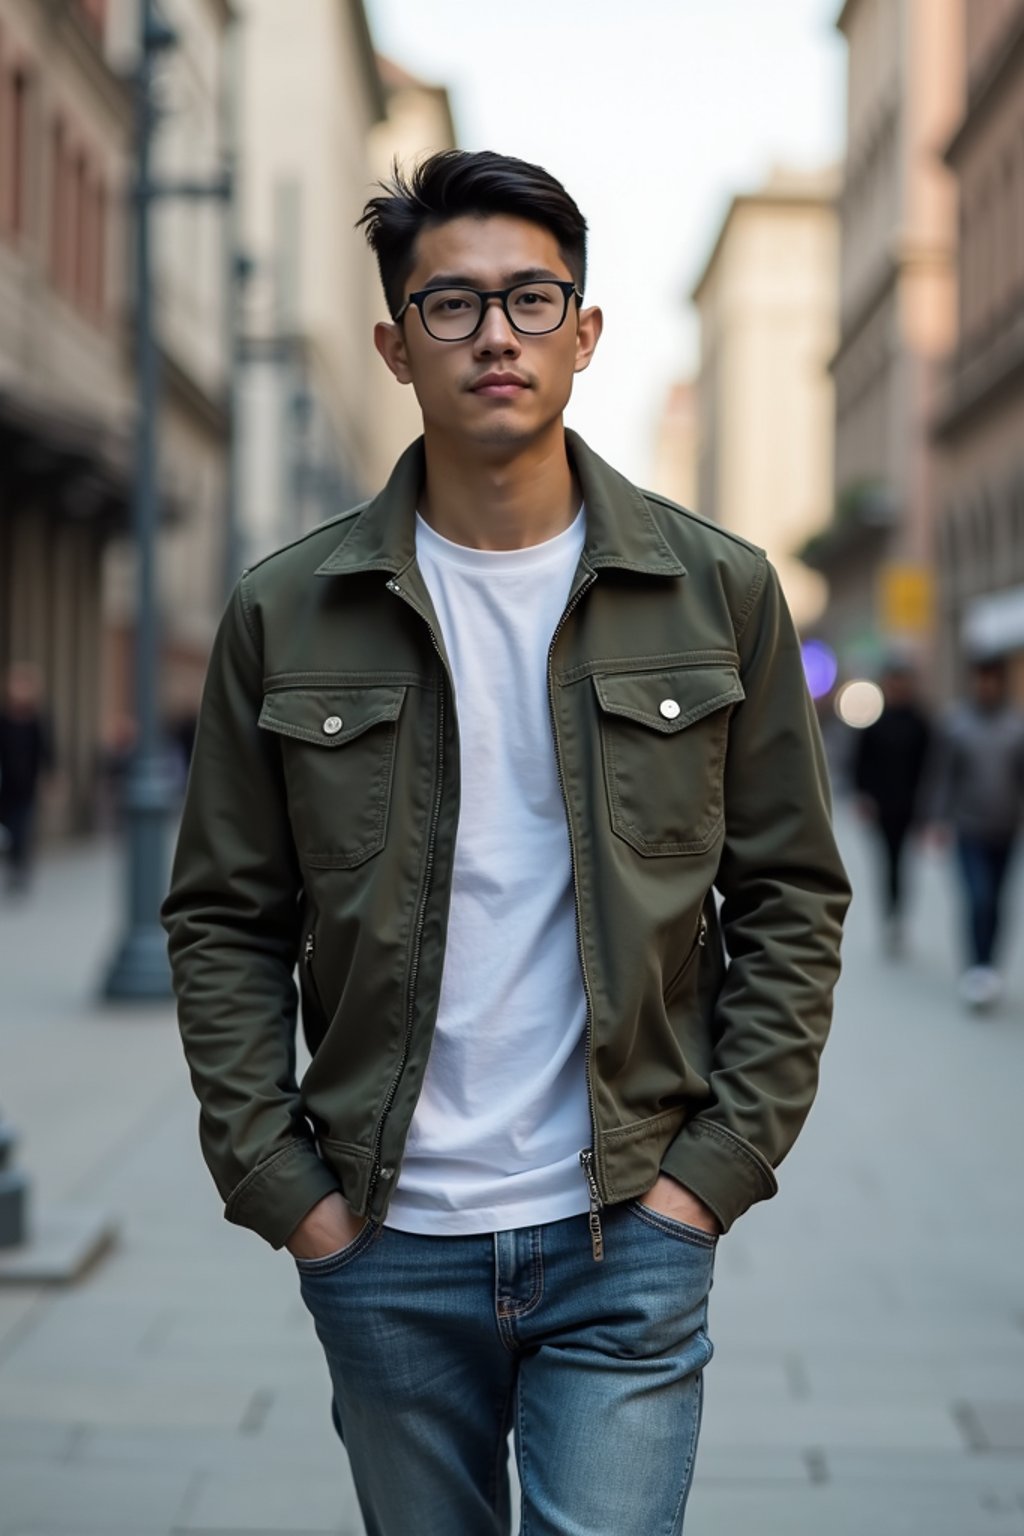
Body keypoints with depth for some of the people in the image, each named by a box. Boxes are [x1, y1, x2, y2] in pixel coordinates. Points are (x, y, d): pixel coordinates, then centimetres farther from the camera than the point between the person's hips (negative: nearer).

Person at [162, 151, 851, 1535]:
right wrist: (279, 1185, -3)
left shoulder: (719, 592, 0)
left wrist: (717, 1164, -4)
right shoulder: (289, 615, 0)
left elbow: (792, 901, 4)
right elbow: (224, 922, 4)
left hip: (628, 1236, -1)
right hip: (384, 1249, 1)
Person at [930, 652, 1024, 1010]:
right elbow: (944, 776, -1)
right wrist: (941, 820, -5)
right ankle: (976, 971, -8)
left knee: (995, 904, 12)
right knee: (979, 900, -15)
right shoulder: (955, 722, -4)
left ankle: (987, 973, 27)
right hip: (970, 830, -2)